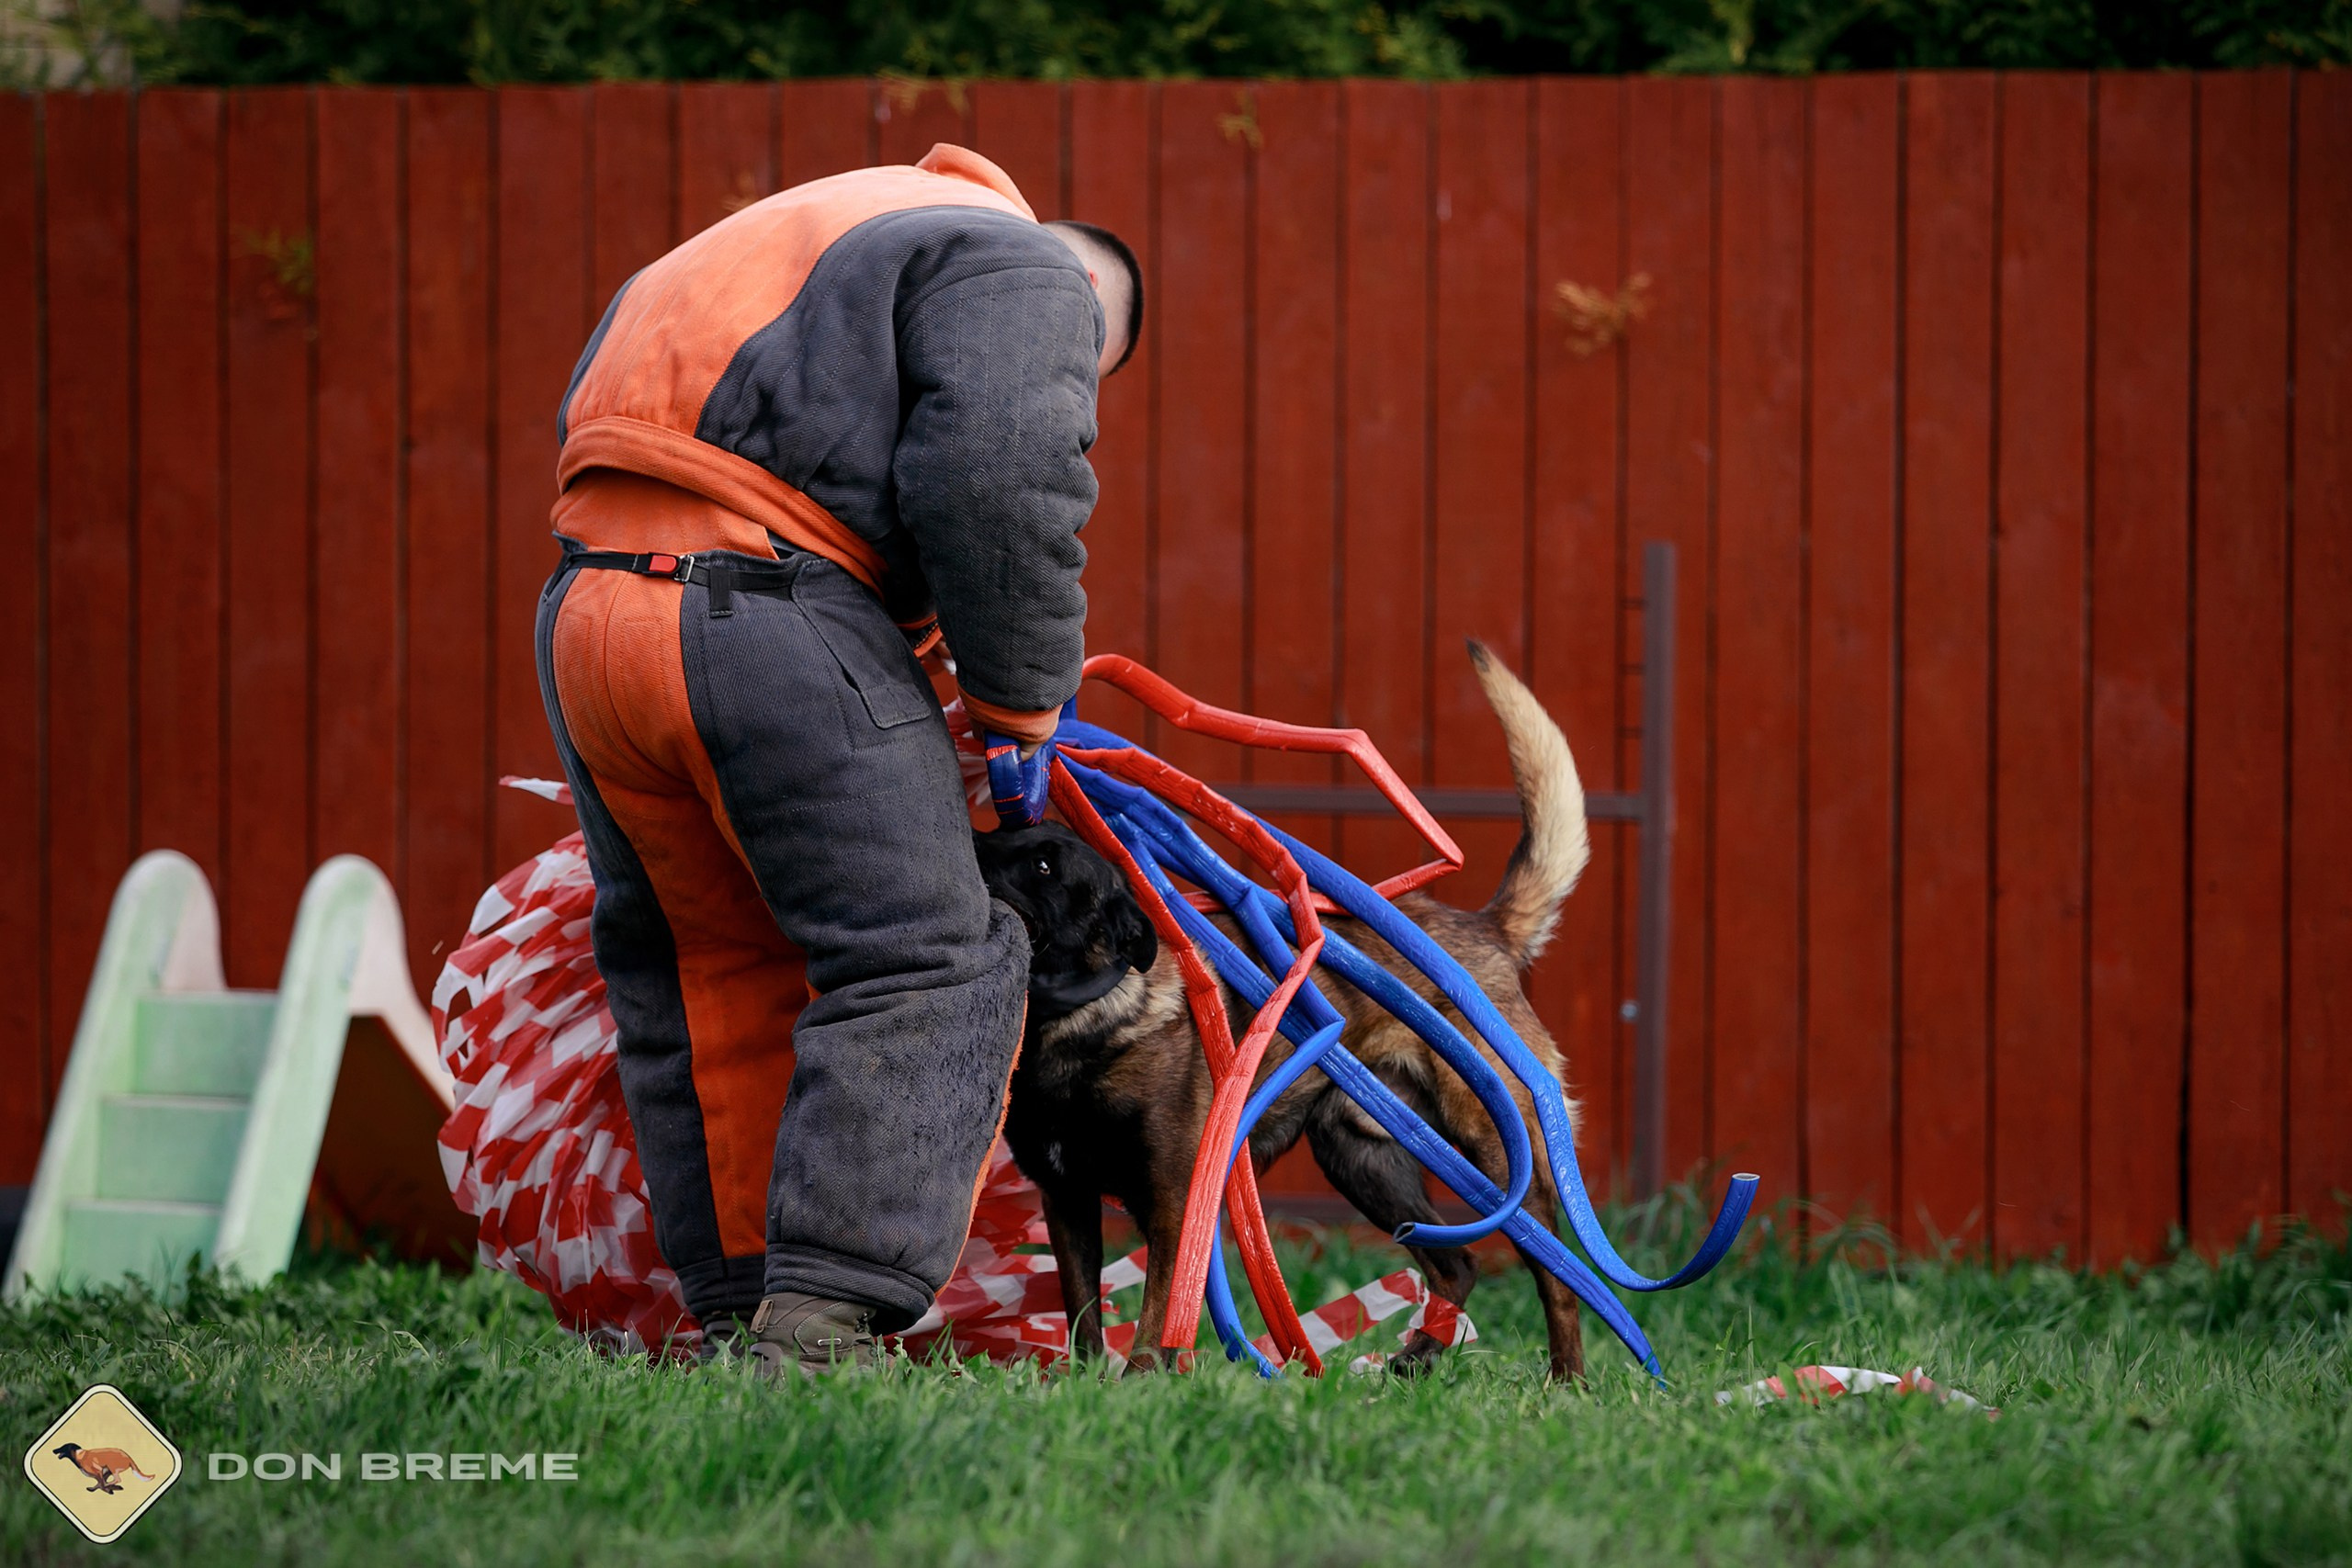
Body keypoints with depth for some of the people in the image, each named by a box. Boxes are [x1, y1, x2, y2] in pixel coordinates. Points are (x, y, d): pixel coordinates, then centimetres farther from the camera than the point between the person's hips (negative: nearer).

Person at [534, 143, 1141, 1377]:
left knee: (712, 981, 18)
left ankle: (739, 1316, 17)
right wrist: (1020, 686, 3)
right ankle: (819, 1332, -13)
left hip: (584, 620, 8)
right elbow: (1000, 480, -12)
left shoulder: (818, 230, 34)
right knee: (921, 968, -3)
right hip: (772, 626, -8)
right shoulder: (1021, 274, 7)